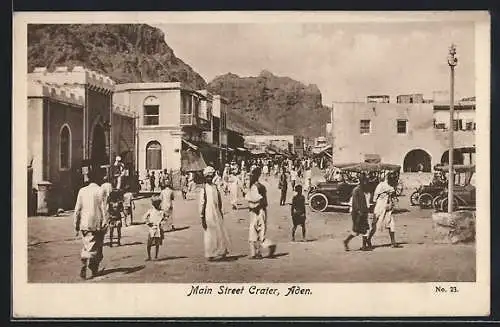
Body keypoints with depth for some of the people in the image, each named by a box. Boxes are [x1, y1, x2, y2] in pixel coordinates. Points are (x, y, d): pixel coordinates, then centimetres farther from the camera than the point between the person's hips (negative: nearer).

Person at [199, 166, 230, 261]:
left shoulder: (215, 187, 9)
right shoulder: (204, 189, -9)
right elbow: (202, 204, -10)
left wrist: (220, 212, 20)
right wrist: (202, 218, -12)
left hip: (217, 214, 6)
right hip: (208, 215, -6)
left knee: (220, 233, 6)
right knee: (210, 235, 2)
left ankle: (220, 252, 17)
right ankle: (210, 255, 12)